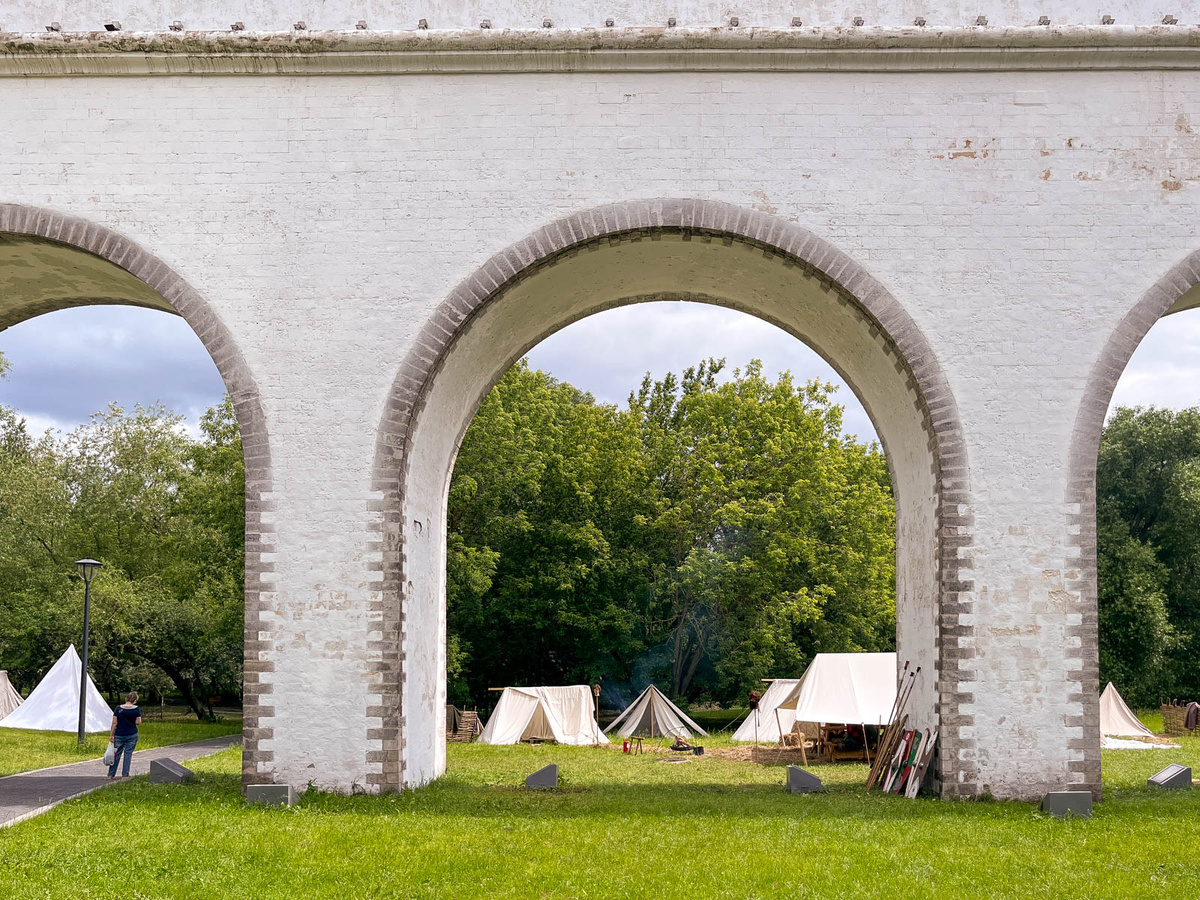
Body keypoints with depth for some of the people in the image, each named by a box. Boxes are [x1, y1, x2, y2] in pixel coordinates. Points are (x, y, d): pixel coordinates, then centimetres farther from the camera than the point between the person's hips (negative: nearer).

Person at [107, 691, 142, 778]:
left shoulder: (118, 709, -6)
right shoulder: (137, 709, -7)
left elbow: (114, 723, -6)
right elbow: (138, 722, -7)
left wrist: (111, 735, -1)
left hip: (119, 735, 0)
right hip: (132, 735, 0)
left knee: (116, 754, 7)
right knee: (128, 754, 7)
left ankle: (111, 774, 10)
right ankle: (125, 774, 4)